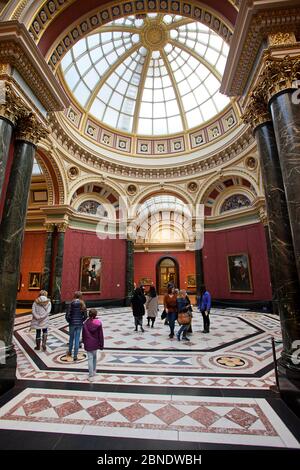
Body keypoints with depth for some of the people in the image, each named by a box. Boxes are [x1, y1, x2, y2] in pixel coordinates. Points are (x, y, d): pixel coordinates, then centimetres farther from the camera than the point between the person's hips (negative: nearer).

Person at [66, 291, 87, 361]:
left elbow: (67, 315, -12)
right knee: (77, 339, 10)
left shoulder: (71, 304, -12)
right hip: (79, 324, 1)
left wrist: (69, 321, 6)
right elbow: (85, 316, -4)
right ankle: (75, 356, 14)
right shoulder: (83, 305, -6)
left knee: (71, 338, 20)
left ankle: (70, 352, 39)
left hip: (72, 324, -1)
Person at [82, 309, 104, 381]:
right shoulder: (98, 323, -13)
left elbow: (83, 334, 0)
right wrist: (101, 345, 3)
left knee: (90, 358, 5)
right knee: (94, 356, 22)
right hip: (95, 344, 1)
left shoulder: (85, 324, -11)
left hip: (88, 344, -1)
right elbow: (100, 335, -7)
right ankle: (94, 371, 36)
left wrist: (84, 342, 16)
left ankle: (91, 376, 6)